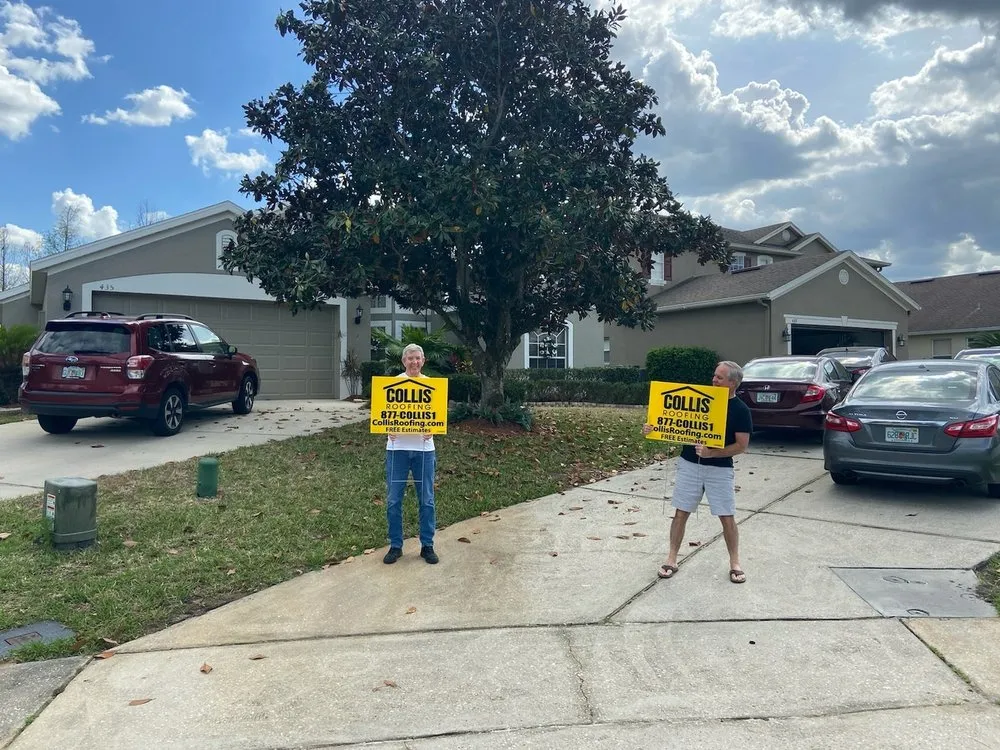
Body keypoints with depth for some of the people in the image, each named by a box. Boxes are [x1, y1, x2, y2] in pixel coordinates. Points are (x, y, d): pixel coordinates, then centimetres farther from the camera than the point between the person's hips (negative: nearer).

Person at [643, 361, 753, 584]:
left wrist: (712, 453, -23)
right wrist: (653, 428, -9)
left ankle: (735, 563, 21)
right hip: (689, 464, 3)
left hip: (720, 469, -2)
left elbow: (741, 445, -9)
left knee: (727, 518, 3)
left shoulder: (741, 410, -5)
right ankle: (671, 560, 16)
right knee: (680, 513, 5)